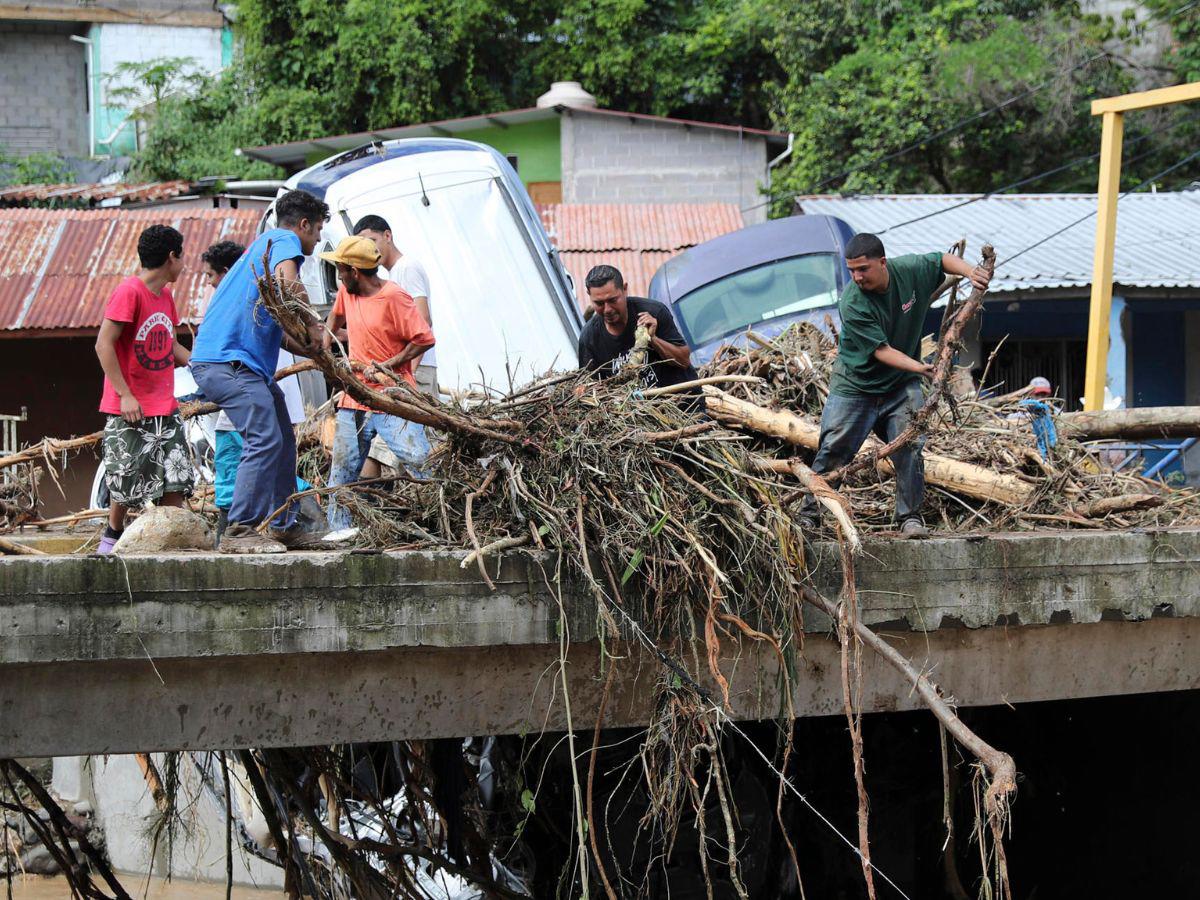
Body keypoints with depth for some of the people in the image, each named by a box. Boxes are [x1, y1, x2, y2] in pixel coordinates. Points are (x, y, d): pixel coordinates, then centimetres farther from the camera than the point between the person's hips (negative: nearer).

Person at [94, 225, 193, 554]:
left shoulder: (165, 296, 12)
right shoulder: (129, 291, -14)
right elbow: (104, 345, -17)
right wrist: (125, 394, -20)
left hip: (165, 408, 8)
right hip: (131, 409, -8)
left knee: (176, 477, 3)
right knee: (127, 477, 0)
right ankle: (112, 535, 18)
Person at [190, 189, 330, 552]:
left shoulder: (263, 244, 29)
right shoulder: (284, 240, -1)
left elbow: (272, 329, 31)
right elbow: (287, 281, -24)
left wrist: (310, 349, 22)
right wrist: (312, 327, -12)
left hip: (247, 364, 11)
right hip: (227, 359, -11)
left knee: (282, 442, 13)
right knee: (265, 440, -18)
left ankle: (284, 526, 18)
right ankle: (239, 531, -20)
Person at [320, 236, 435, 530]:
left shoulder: (393, 297, -13)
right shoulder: (347, 291, 9)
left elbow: (424, 339, -16)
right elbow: (336, 317, 32)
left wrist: (388, 365, -19)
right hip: (355, 398, 7)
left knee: (419, 461, -16)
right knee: (342, 473, 6)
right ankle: (338, 532, 13)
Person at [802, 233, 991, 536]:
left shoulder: (909, 270, -13)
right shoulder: (852, 304, -26)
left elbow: (943, 260, 8)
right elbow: (881, 350, -28)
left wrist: (969, 271, -12)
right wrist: (918, 367, -42)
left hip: (902, 386, 3)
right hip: (855, 385, -3)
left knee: (909, 448, -10)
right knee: (831, 451, -3)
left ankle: (910, 515, 1)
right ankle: (808, 513, 8)